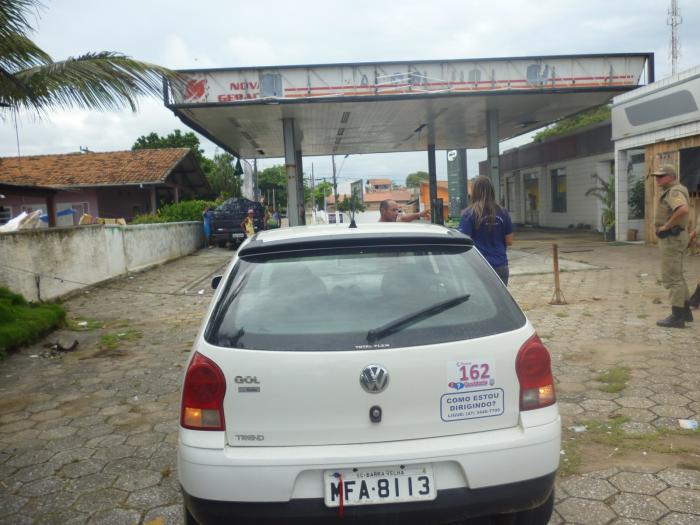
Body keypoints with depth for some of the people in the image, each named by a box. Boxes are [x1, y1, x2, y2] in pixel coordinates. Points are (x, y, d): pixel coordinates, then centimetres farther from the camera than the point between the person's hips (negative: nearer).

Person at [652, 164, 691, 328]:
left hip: (671, 239, -10)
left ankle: (677, 317, -4)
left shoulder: (674, 192, -19)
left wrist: (666, 226, -25)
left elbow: (684, 210, -39)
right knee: (676, 276, 17)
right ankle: (685, 311, 25)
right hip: (673, 238, 10)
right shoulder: (671, 191, 14)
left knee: (671, 278, -7)